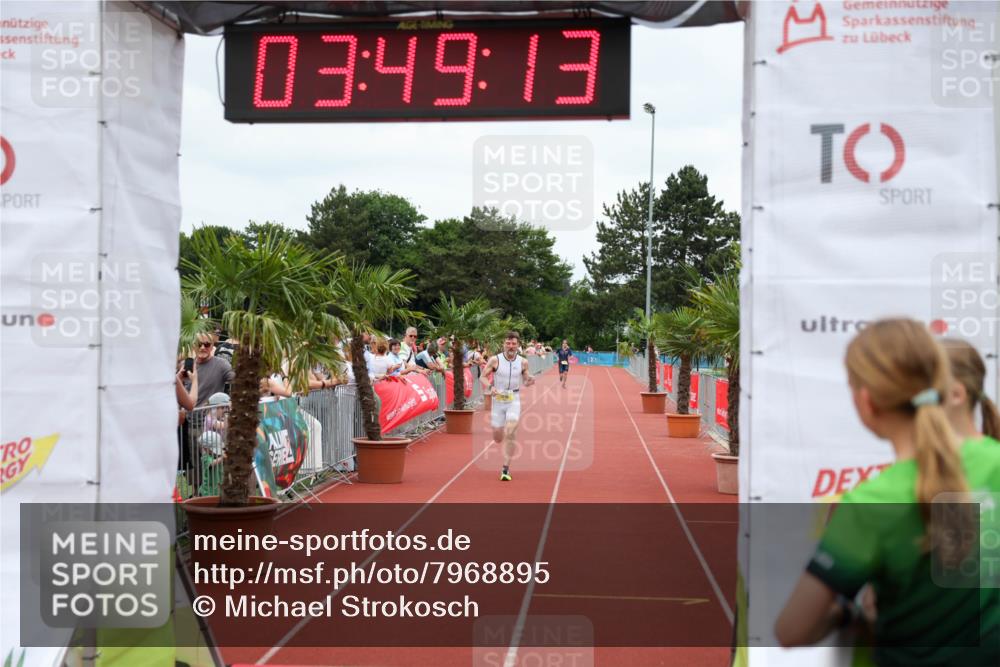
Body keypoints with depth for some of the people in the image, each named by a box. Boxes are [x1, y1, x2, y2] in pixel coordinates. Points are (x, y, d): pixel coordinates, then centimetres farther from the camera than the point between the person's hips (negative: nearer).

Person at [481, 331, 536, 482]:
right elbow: (482, 377, -1)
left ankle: (506, 469, -8)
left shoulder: (523, 362, -1)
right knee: (497, 439, 8)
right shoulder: (495, 360, -7)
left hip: (514, 401, 0)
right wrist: (490, 387, -20)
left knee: (510, 434, -17)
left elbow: (525, 381, 11)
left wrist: (529, 381, -12)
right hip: (498, 400, 0)